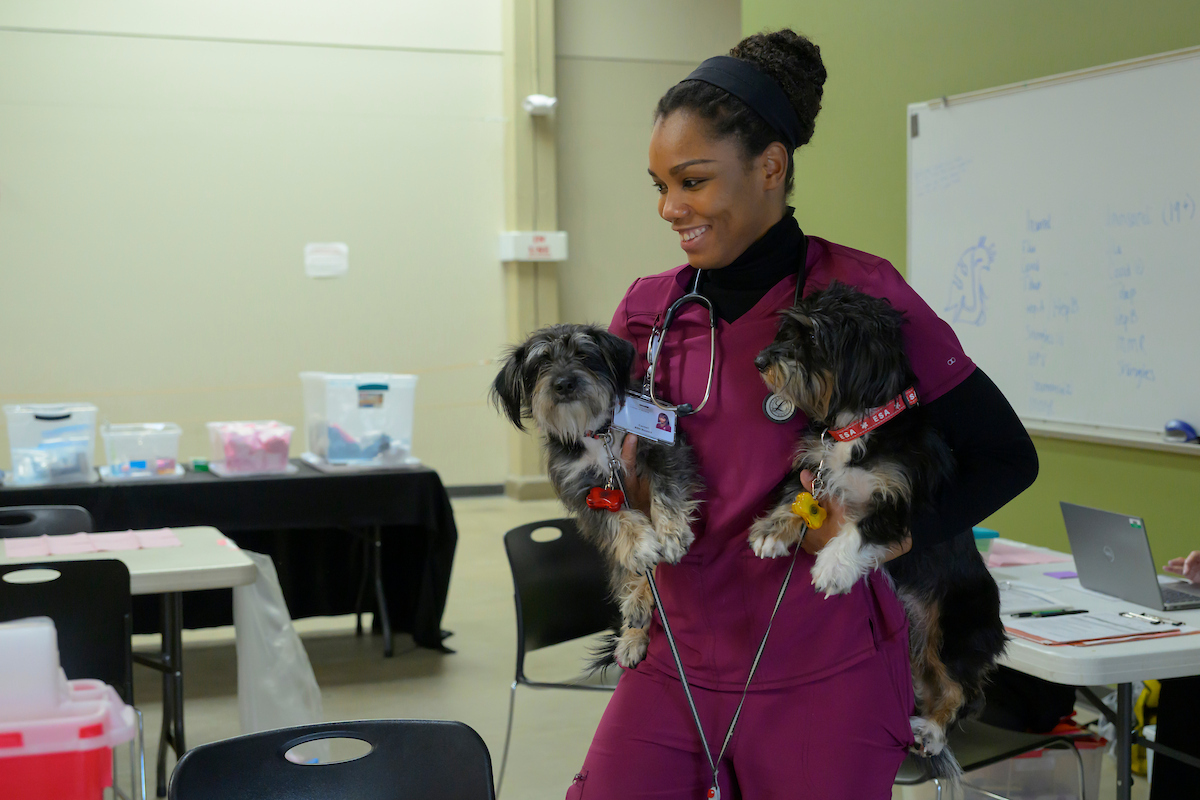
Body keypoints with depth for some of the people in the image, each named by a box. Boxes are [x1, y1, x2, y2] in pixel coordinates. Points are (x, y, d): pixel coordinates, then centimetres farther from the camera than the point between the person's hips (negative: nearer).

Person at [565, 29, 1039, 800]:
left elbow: (1006, 457, -6)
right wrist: (615, 483, -7)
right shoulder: (649, 309, 3)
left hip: (822, 678, -4)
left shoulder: (857, 291, -10)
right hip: (678, 665, 4)